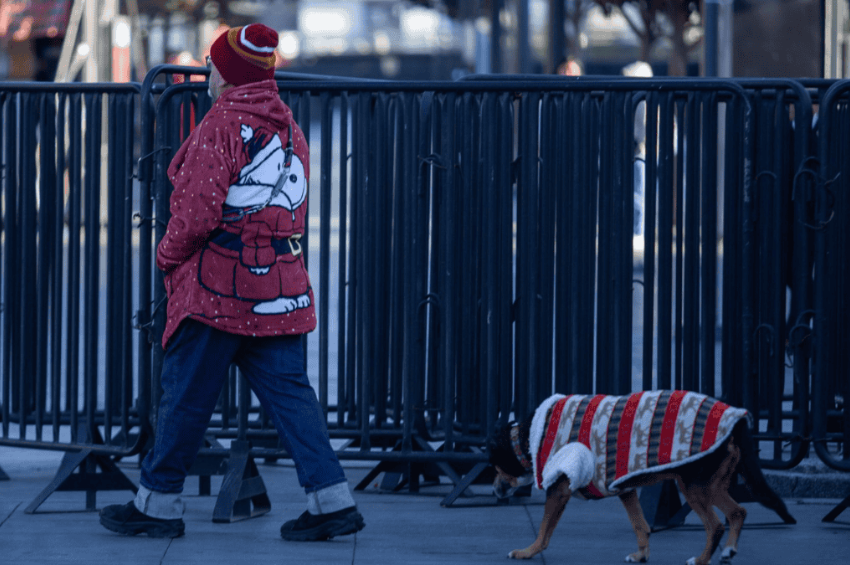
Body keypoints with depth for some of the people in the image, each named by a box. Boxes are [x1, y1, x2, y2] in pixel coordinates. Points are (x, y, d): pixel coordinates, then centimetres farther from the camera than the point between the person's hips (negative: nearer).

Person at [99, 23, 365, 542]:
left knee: (186, 396, 3)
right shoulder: (290, 128, 13)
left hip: (218, 285, -7)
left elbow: (200, 210, -17)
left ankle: (158, 504, 10)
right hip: (281, 285, 7)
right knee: (289, 392, 6)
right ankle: (333, 500, -1)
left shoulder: (223, 123, -11)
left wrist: (169, 255, -3)